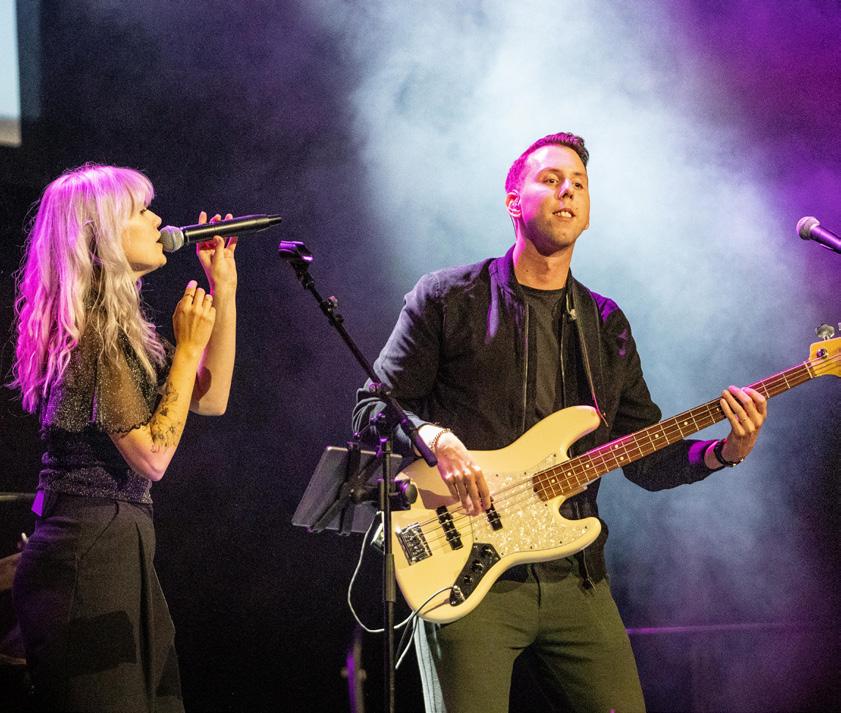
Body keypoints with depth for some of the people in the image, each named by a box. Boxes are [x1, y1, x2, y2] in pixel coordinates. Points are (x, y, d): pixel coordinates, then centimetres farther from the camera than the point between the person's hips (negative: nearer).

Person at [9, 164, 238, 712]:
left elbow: (210, 399, 19)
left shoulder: (117, 321, 15)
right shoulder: (92, 327, -14)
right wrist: (188, 346, -10)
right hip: (91, 551, -10)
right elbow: (153, 455, -18)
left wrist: (224, 291, 15)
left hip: (124, 548, 10)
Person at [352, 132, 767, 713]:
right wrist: (436, 440, -17)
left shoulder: (606, 325, 16)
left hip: (575, 579, 4)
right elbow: (372, 407, 2)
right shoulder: (448, 298, 3)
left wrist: (724, 452, -3)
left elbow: (646, 461, 15)